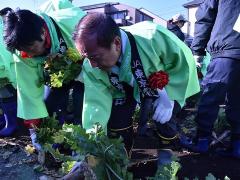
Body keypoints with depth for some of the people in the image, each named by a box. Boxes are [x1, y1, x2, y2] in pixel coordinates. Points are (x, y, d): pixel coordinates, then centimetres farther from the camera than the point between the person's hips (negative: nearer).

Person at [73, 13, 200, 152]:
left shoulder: (153, 38, -42)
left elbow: (184, 61, -24)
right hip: (122, 93, 2)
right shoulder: (90, 67, -30)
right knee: (117, 132, -11)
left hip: (162, 88, -1)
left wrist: (170, 96, -28)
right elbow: (96, 104, -27)